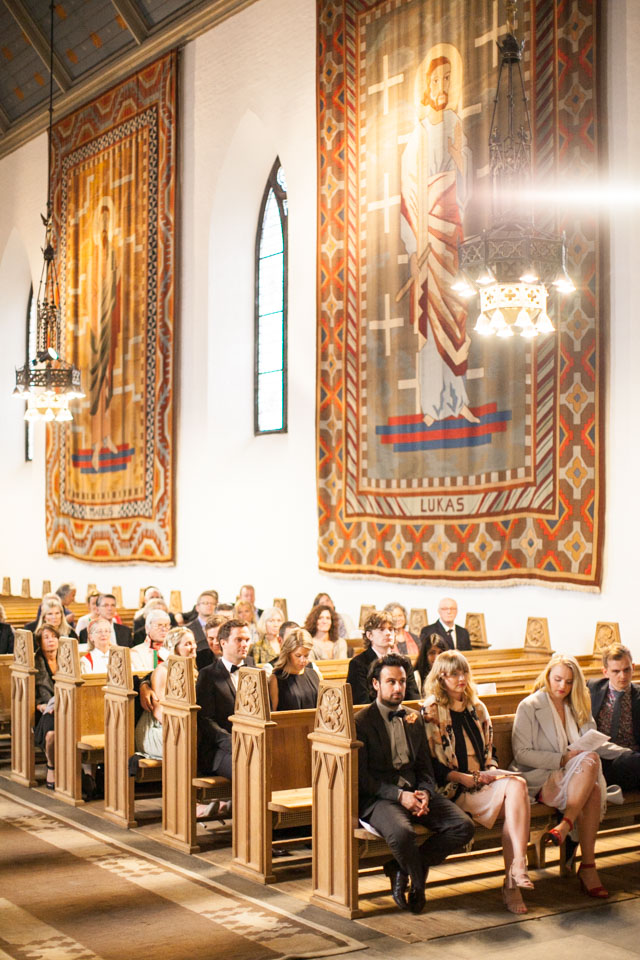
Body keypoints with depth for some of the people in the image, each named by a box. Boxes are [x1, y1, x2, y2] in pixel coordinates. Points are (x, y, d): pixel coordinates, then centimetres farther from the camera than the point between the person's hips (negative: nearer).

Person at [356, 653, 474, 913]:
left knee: (464, 826, -16)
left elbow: (424, 767, 17)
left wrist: (425, 793, -6)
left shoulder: (414, 719, 17)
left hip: (415, 791, 6)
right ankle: (418, 882, -2)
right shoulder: (361, 722, -3)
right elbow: (361, 777, -8)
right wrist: (399, 795, -18)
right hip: (378, 797, -6)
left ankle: (400, 869, -2)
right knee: (402, 833, -37)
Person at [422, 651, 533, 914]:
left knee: (517, 785, -29)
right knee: (516, 786, -28)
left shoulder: (476, 707, 19)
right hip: (453, 790, -6)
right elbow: (431, 764, -6)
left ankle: (512, 882, -31)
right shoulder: (431, 711, -1)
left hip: (482, 782, 6)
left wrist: (492, 772, 3)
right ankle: (517, 868, -30)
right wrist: (467, 779, -13)